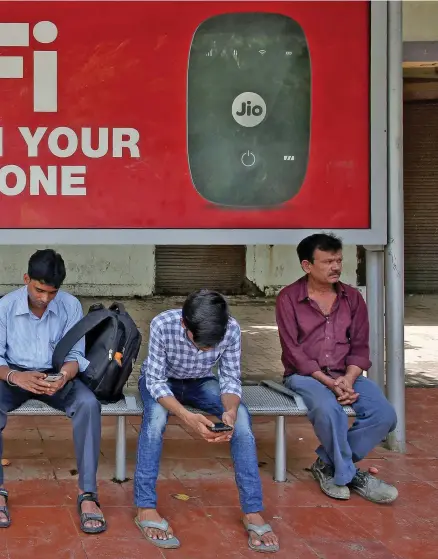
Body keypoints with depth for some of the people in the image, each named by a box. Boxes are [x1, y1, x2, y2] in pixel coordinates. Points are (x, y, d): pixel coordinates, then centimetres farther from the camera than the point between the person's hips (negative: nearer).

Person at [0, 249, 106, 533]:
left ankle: (87, 493, -25)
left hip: (57, 376, 0)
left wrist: (63, 377, -30)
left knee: (89, 404, -31)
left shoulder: (71, 305, -9)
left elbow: (75, 355, -7)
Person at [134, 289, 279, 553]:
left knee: (241, 416, -25)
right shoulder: (163, 324, -35)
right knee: (156, 414, -36)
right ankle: (146, 508, -25)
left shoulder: (232, 329, -29)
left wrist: (230, 410, -40)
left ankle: (253, 511, -18)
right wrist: (186, 416, -46)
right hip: (160, 381, -2)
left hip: (200, 382, 2)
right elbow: (156, 381, -29)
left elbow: (231, 379, -18)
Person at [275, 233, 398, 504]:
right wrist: (328, 382, -20)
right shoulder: (288, 298, -4)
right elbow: (293, 351, -10)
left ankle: (329, 464, -3)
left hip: (347, 375, 4)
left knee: (385, 415, -21)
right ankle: (348, 474, -10)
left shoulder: (352, 297, 8)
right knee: (328, 410, -37)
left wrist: (349, 378, -14)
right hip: (305, 375, -4)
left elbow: (360, 346, 6)